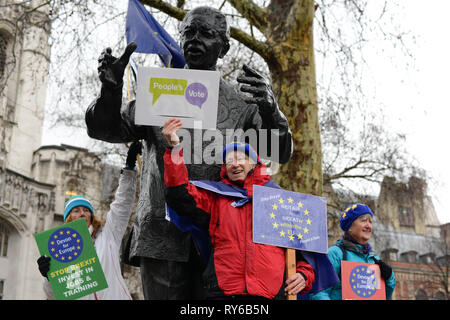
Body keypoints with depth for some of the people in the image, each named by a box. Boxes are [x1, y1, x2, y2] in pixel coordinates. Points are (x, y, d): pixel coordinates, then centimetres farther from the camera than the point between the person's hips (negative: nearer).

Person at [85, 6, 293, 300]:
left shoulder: (241, 103, 9)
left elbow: (279, 154, 1)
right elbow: (106, 130, 8)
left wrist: (270, 112, -21)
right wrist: (111, 89, -13)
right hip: (162, 235, 1)